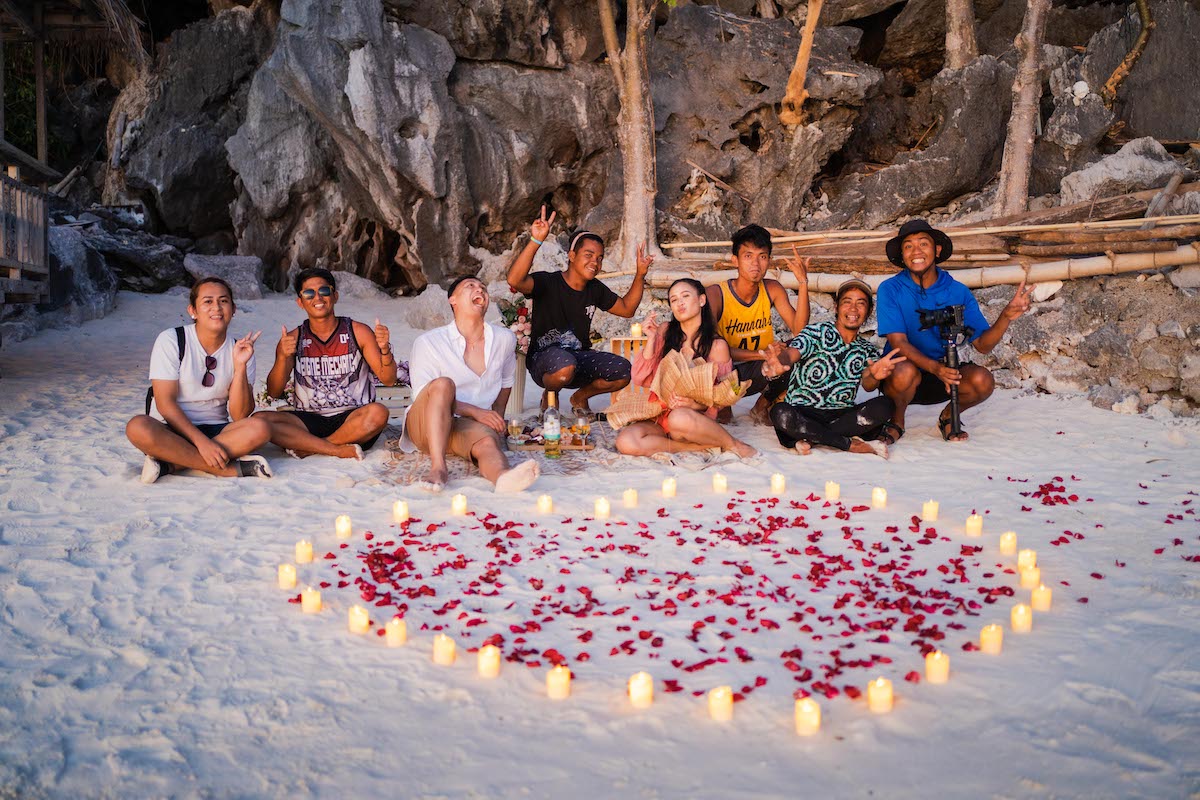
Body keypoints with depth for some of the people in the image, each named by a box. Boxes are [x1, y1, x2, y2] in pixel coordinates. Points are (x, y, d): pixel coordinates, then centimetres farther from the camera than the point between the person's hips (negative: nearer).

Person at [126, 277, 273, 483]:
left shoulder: (240, 350, 2)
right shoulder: (170, 340, -6)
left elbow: (240, 416, -7)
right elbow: (165, 403, -13)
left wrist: (240, 366, -18)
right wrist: (201, 442, -23)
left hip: (217, 431, 2)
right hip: (172, 431, -2)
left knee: (260, 428, -27)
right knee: (138, 427, -35)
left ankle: (171, 462, -24)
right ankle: (231, 469, -29)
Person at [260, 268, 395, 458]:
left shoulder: (358, 332, 4)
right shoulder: (293, 339, 7)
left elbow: (388, 380, -1)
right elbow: (274, 392, 1)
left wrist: (385, 349, -21)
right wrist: (283, 357, -17)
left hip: (351, 420, -1)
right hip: (309, 421, 1)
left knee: (378, 413, -34)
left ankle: (308, 447, -18)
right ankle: (340, 450, -24)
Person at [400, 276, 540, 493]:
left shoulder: (504, 339, 8)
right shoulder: (428, 342, -4)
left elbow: (506, 381, 26)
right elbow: (422, 395, -10)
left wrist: (498, 419, 17)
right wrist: (475, 412, -18)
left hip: (469, 426, 2)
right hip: (425, 426, -2)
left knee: (488, 439, -34)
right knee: (442, 384, -33)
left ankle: (503, 476, -71)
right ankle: (438, 467, -44)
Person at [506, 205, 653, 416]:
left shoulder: (595, 289, 8)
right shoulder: (548, 283, -12)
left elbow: (626, 309, 20)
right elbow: (514, 280, -33)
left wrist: (640, 275, 6)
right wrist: (536, 241, -41)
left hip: (579, 356, 6)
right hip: (543, 358, -6)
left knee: (623, 371, -15)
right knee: (565, 366, -41)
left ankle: (580, 397, 14)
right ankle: (550, 394, -2)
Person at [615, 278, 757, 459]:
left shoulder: (717, 346, 0)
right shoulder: (664, 332, 8)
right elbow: (640, 379, 3)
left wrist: (697, 404, -19)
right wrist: (651, 339, -7)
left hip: (696, 418, -3)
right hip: (659, 417, 3)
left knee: (680, 418, -42)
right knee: (626, 442, -31)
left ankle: (733, 444, -13)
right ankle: (699, 446, -17)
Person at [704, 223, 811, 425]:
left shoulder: (772, 289, -4)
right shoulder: (716, 294, -17)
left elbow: (799, 330, -15)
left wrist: (803, 283, -25)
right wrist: (761, 353, -30)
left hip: (758, 373, 5)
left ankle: (762, 408, 4)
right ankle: (723, 408, -1)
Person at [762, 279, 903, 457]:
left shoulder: (867, 350, 15)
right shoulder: (817, 332, 2)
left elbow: (868, 385, -6)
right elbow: (792, 352, -19)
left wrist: (875, 376, -34)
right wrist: (779, 361, -46)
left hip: (841, 415, 4)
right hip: (802, 414, -3)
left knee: (885, 405, -22)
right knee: (780, 413, -35)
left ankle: (809, 438, -23)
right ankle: (852, 444, -25)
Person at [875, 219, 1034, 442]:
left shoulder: (958, 292, -3)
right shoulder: (891, 289, -10)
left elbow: (983, 345, -6)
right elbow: (898, 342, -19)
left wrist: (1006, 316, -26)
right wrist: (935, 367, -36)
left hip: (943, 378, 3)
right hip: (901, 380, -2)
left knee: (982, 380, -25)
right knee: (905, 371, -36)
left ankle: (948, 416, 8)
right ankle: (897, 421, -2)